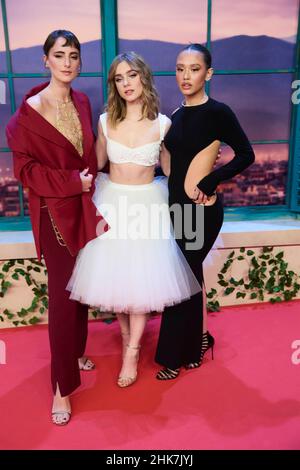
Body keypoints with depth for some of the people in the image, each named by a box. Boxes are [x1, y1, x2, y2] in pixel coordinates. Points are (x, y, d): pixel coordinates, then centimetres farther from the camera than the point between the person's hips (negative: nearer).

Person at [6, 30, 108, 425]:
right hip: (55, 213, -6)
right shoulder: (30, 110, -12)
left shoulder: (82, 102, 6)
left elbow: (89, 159, 8)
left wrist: (95, 206, -1)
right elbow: (25, 168, -11)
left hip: (85, 207, 6)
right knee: (63, 295, -2)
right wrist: (73, 182, -15)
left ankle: (75, 351, 39)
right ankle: (62, 386, 14)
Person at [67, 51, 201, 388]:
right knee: (115, 274, 7)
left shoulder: (162, 123, -3)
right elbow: (96, 164, 10)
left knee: (141, 277, -1)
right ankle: (126, 335, 31)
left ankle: (132, 351, 14)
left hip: (146, 203, -2)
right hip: (112, 202, 2)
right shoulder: (106, 121, 1)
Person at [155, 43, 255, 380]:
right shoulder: (176, 115, 10)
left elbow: (245, 155, -10)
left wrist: (210, 182, -17)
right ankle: (200, 337, 36)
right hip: (176, 206, 7)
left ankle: (176, 356, 19)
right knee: (190, 274, 16)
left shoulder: (217, 112, -10)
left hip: (201, 210, -7)